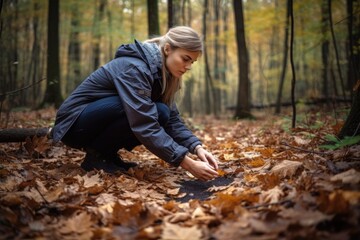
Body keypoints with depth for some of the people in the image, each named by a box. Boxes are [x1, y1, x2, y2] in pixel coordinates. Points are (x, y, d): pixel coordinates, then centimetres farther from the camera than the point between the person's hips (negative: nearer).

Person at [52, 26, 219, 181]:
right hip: (74, 124, -8)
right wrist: (188, 164, -35)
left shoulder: (160, 72, 0)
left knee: (161, 114, -12)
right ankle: (96, 156, -11)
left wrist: (197, 147, -17)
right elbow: (144, 126, -34)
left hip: (101, 120, 8)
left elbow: (172, 119, -1)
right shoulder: (134, 68, -27)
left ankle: (108, 154, 2)